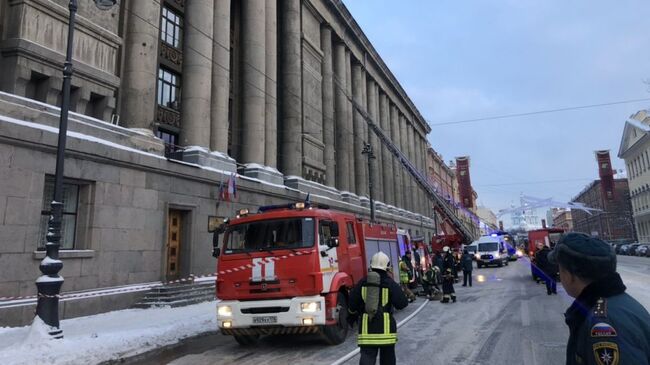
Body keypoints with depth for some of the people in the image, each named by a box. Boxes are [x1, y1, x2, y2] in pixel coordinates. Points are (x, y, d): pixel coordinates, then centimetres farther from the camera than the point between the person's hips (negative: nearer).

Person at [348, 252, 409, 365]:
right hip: (386, 326, -1)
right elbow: (401, 303, -9)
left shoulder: (362, 282, 2)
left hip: (366, 326, 1)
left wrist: (352, 315, 23)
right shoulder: (390, 283, -6)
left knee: (367, 355, 1)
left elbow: (353, 302, 4)